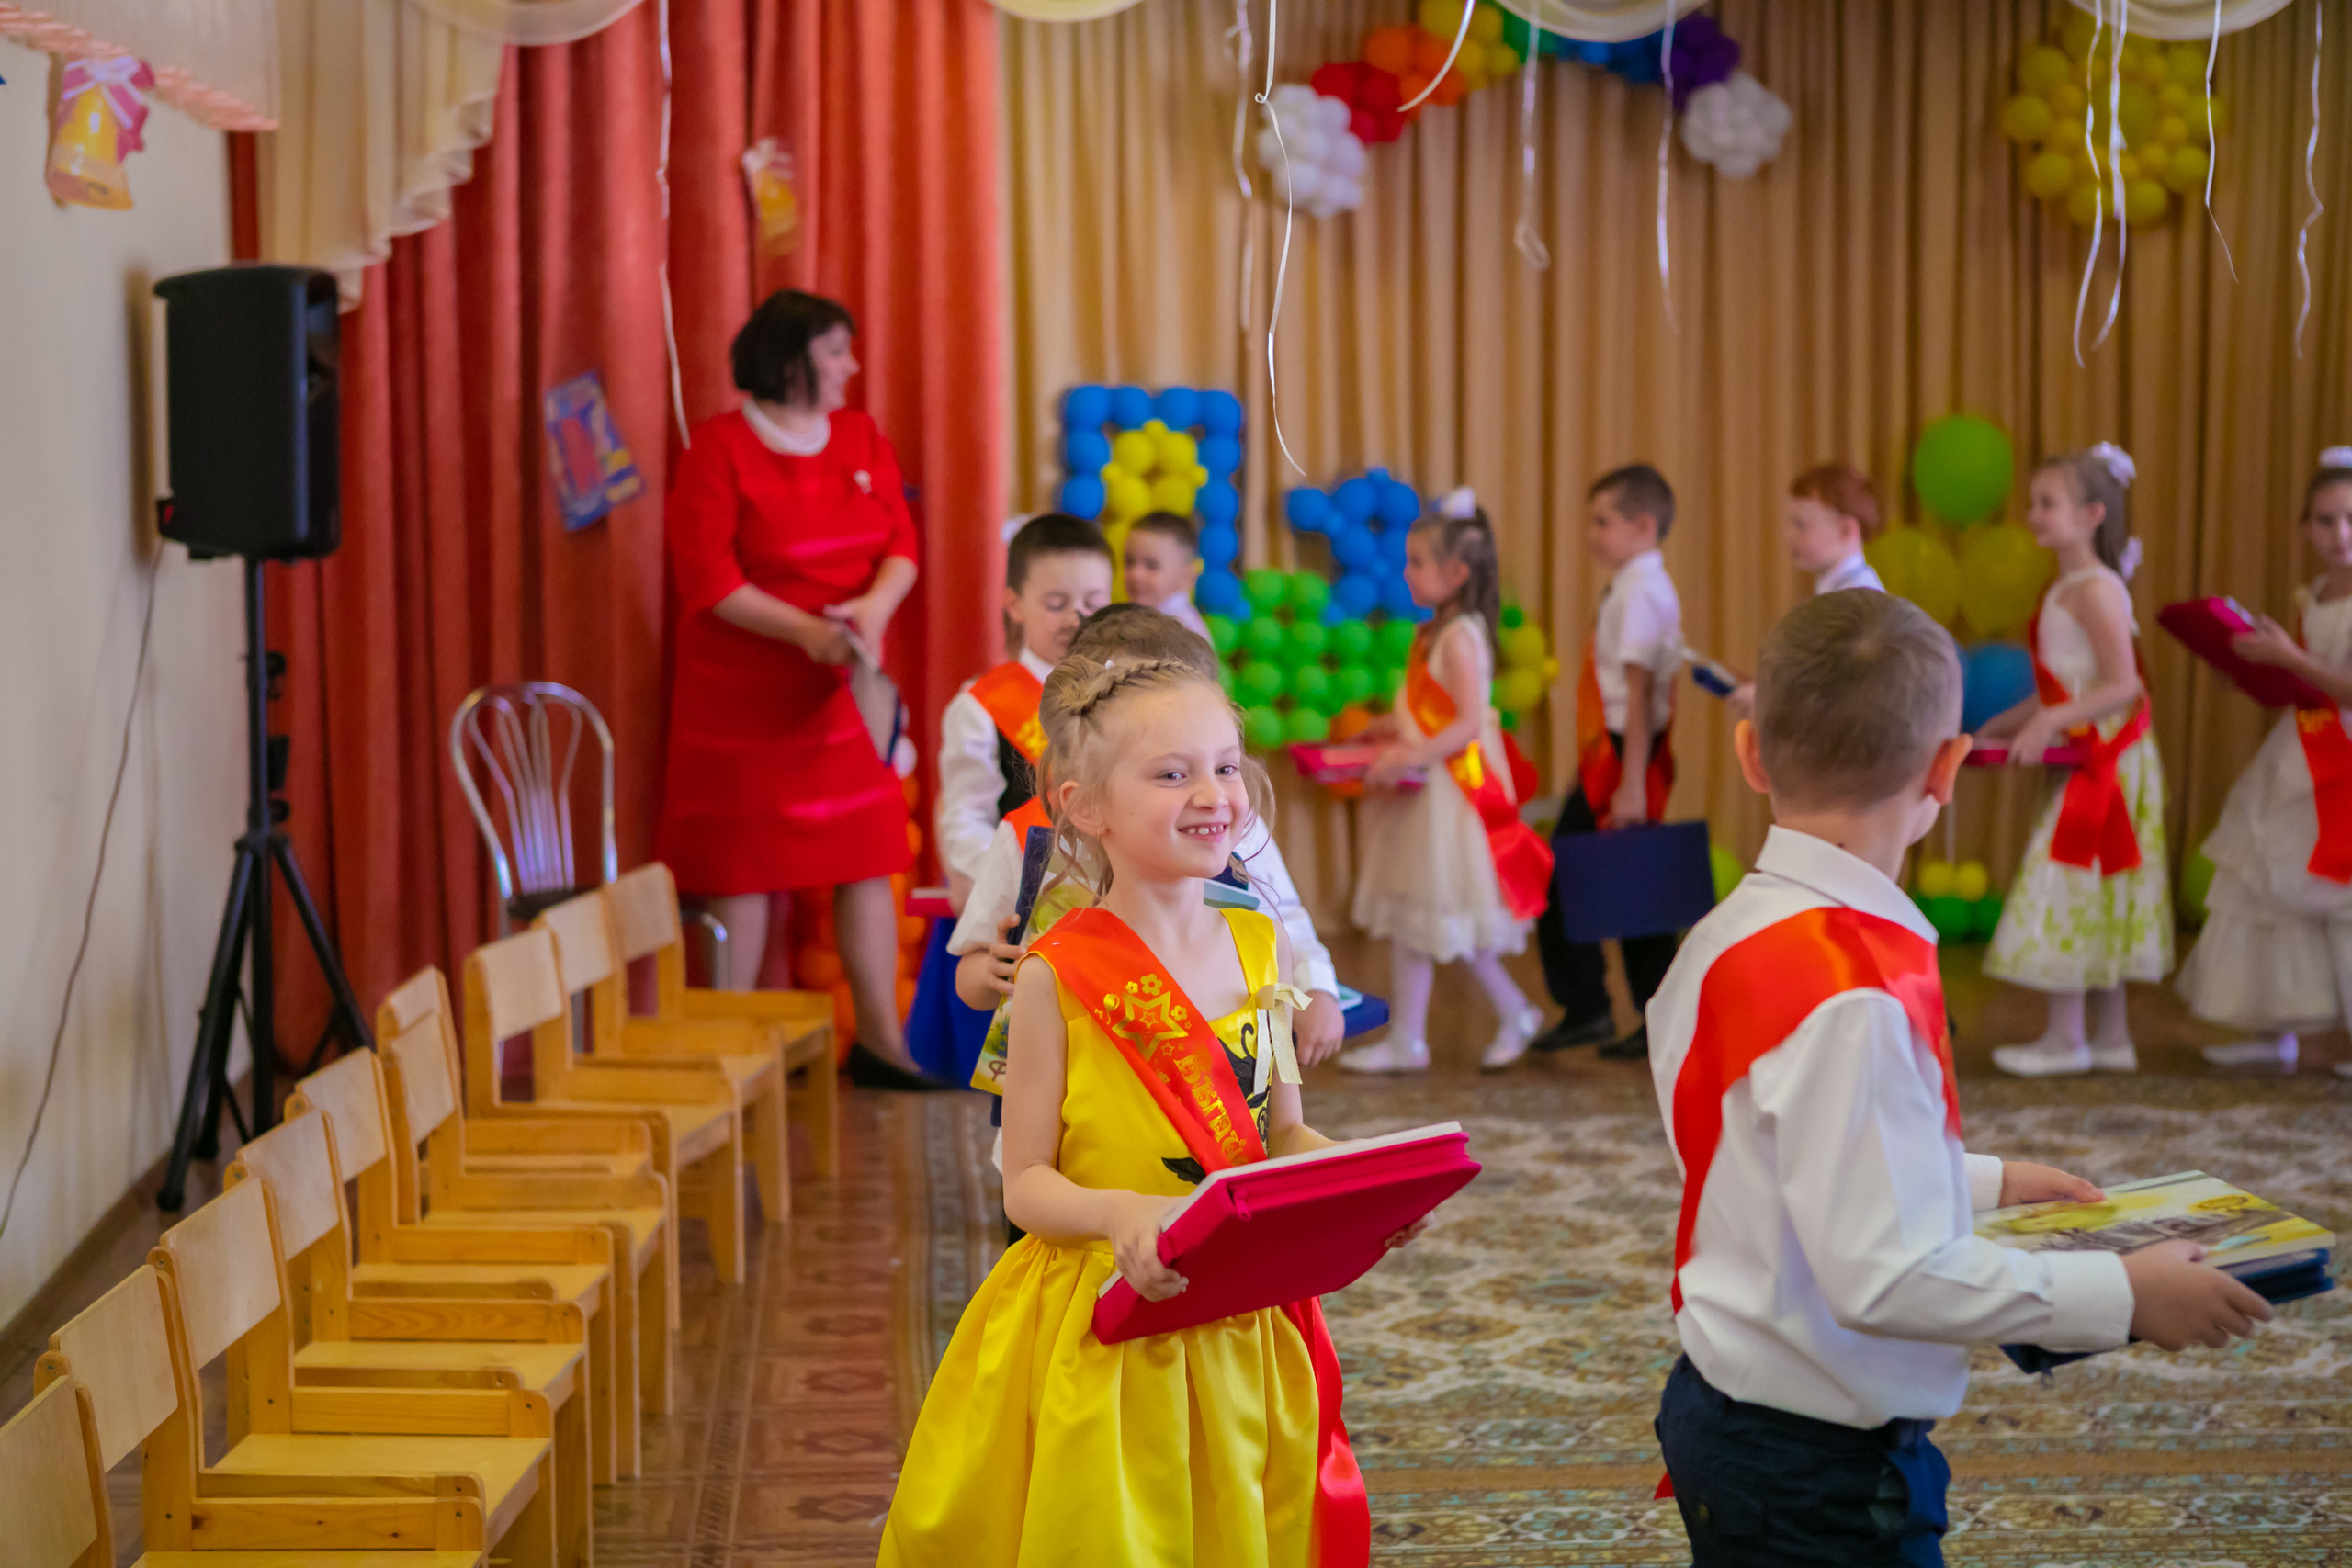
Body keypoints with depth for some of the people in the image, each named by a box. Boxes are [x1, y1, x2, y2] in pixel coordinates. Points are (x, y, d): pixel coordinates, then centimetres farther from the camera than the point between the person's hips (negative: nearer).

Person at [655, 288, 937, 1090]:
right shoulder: (718, 448, -9)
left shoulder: (861, 438, 8)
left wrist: (874, 608, -17)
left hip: (847, 689, 5)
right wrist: (805, 632, -23)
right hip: (744, 693, -5)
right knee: (742, 867, 0)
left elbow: (901, 544, 4)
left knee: (868, 857, 5)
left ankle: (879, 1037, 12)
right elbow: (707, 580, -14)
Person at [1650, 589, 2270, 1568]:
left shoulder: (1728, 938, 3)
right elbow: (1887, 1275, -28)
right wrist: (2121, 1296, -18)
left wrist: (1983, 1182, 22)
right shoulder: (1854, 997, -25)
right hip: (1819, 1479, -9)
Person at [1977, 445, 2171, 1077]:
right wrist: (2001, 726, 19)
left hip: (2103, 757, -10)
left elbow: (2123, 686, -22)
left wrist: (2049, 722, -28)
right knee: (2097, 899, 12)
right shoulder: (2068, 589, 13)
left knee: (2066, 888, -6)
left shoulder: (2095, 590, -16)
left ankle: (2065, 1037, 0)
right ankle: (2112, 1036, 18)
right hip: (2085, 760, 10)